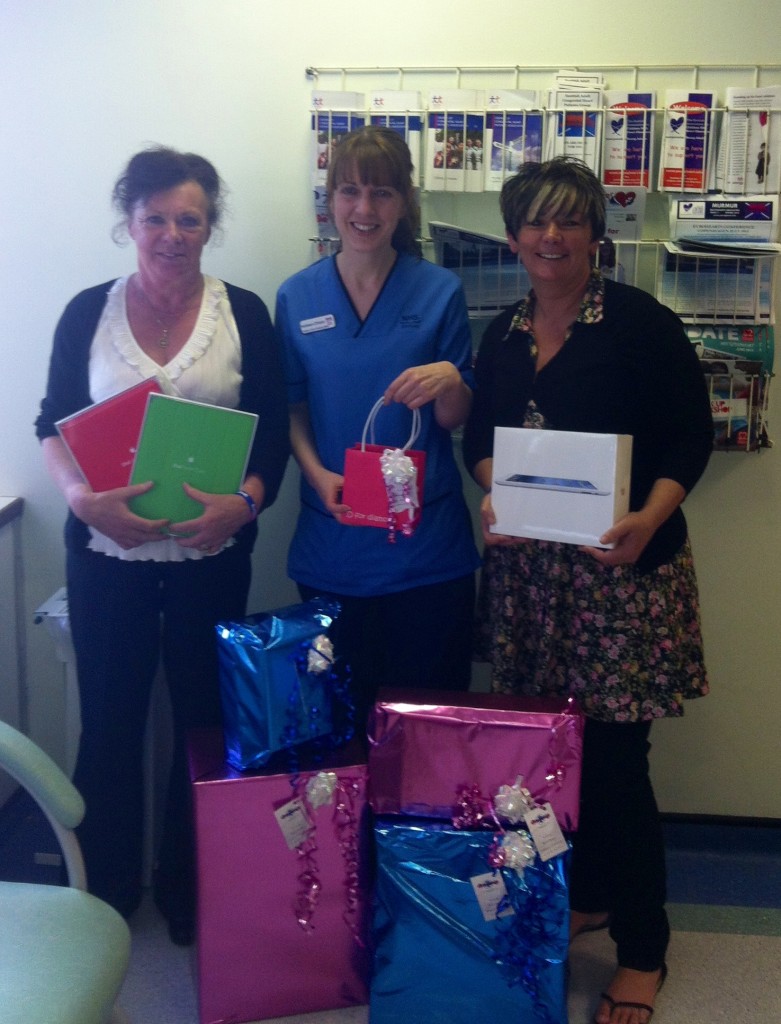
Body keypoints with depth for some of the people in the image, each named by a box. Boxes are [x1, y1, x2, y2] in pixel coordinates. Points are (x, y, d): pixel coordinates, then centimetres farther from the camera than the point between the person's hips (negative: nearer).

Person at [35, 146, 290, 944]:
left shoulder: (242, 312, 0)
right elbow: (53, 426, 1)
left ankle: (190, 890, 30)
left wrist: (244, 502, -20)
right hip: (106, 554, 0)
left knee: (204, 719, 10)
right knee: (109, 721, 8)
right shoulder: (89, 312, 2)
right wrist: (82, 495, -18)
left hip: (212, 552, 0)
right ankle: (105, 895, 28)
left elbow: (273, 431, -1)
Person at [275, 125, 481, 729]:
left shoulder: (441, 291, 0)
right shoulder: (297, 297, 4)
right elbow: (292, 409, 9)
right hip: (331, 539, 1)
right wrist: (317, 473, -9)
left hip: (425, 539, -1)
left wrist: (449, 383, -20)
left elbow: (456, 419, 2)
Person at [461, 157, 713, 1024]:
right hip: (526, 566, 5)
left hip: (618, 566, -5)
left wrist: (649, 515, -23)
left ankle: (642, 950, 15)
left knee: (612, 755, -3)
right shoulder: (504, 333, 11)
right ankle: (583, 897, 33)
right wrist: (492, 492, -3)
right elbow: (480, 435, 17)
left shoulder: (640, 323, -6)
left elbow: (690, 436, -7)